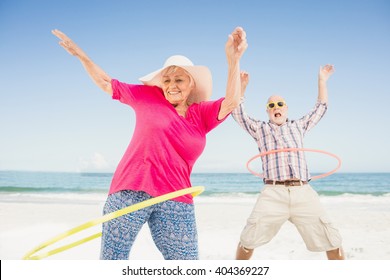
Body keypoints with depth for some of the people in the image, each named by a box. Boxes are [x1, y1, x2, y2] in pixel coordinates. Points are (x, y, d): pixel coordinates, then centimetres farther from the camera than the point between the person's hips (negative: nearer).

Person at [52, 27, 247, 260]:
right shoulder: (148, 97, 8)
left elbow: (231, 103, -5)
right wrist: (81, 55, 13)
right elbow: (107, 83, 16)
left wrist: (233, 59, -16)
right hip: (131, 191, -1)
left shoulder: (201, 114, 11)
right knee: (112, 258, 3)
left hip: (175, 201, 2)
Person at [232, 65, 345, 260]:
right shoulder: (259, 129, 18)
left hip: (303, 192, 2)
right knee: (248, 240, -5)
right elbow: (237, 113, 12)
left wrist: (322, 80, 22)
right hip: (273, 194, -2)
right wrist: (241, 86, 2)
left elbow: (320, 108, 27)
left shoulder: (298, 126, 23)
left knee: (331, 241, 1)